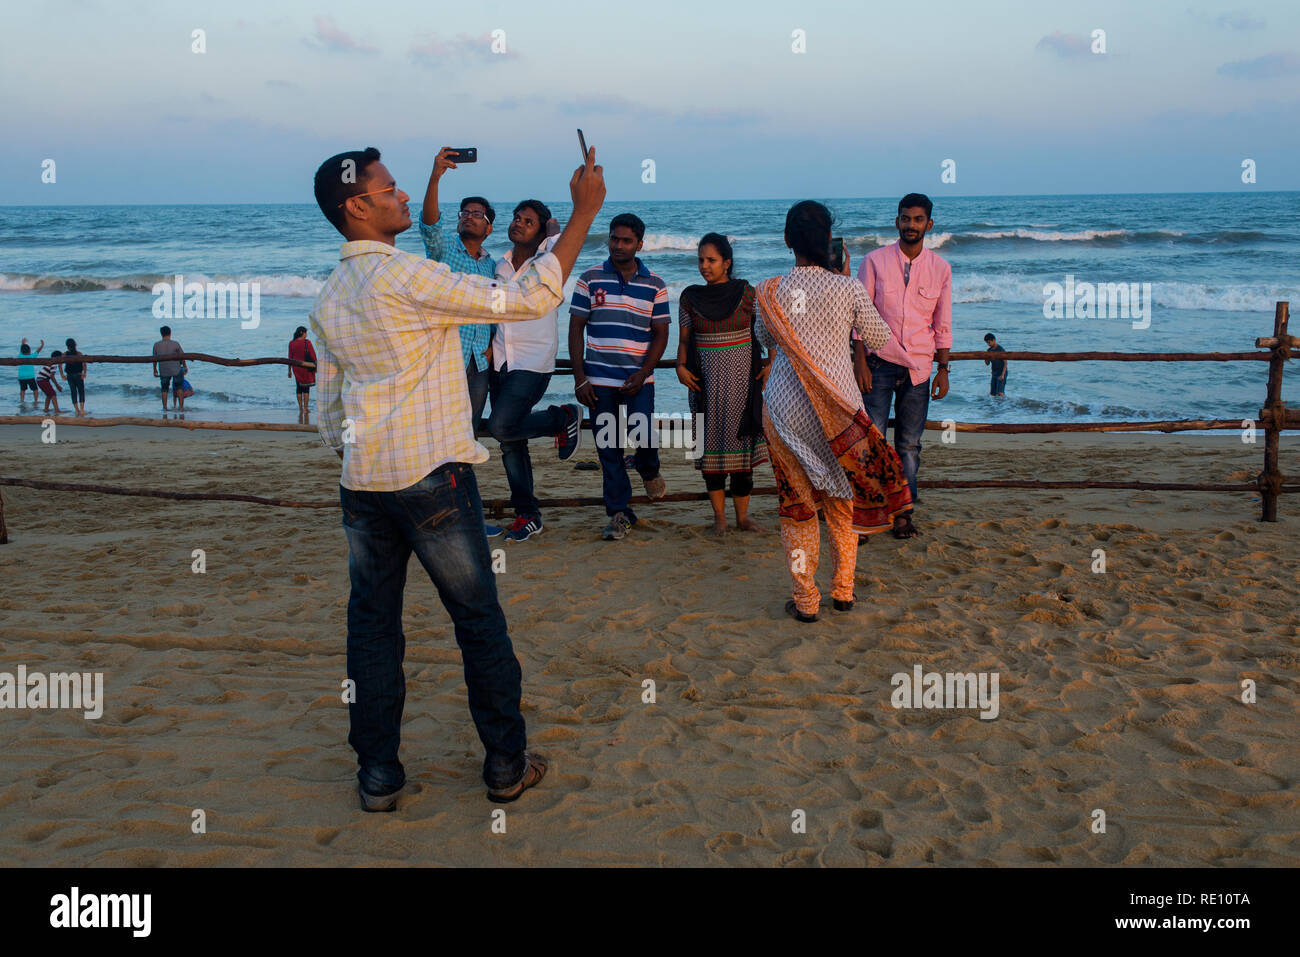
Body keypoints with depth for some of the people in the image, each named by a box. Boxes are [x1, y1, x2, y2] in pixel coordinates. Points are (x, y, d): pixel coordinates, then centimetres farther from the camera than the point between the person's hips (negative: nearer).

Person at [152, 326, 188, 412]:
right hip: (176, 369, -2)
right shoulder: (175, 344, -11)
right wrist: (185, 366, 13)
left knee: (164, 389, 16)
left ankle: (165, 407, 17)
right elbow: (182, 356, -3)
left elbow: (155, 359, 6)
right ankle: (181, 407, 7)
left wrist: (155, 370, 19)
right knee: (179, 388, 12)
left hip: (163, 371, 2)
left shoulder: (156, 345, -4)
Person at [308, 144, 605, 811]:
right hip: (431, 478, -7)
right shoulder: (403, 276, -14)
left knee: (372, 624, 12)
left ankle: (378, 776, 20)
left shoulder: (328, 299, 10)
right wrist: (585, 212, -14)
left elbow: (328, 411, 16)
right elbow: (526, 299, -17)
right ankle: (506, 764, 18)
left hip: (361, 481, 7)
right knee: (478, 620, 7)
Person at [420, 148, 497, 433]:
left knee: (469, 431, 7)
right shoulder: (443, 251, 3)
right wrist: (435, 176, -32)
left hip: (479, 363, 4)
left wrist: (492, 345, 3)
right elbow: (429, 223, -18)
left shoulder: (492, 266, 16)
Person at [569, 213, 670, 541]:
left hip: (638, 380, 0)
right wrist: (579, 379, -3)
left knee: (641, 437, -12)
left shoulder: (654, 286, 4)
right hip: (598, 380, 1)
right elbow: (576, 329, 4)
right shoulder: (590, 280, 3)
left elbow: (660, 334, 4)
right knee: (608, 449, 2)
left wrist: (642, 375, -10)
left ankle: (649, 472, 24)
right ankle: (619, 513, 13)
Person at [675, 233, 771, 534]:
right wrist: (681, 366, -8)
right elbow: (684, 339, 8)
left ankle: (743, 515, 12)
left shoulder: (747, 293, -1)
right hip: (706, 381, 1)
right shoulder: (690, 297, 3)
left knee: (742, 440, 1)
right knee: (711, 443, 3)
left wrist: (771, 363, -4)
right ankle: (719, 516, 14)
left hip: (742, 379, -1)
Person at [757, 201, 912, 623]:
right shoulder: (847, 289, -10)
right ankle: (843, 591, 27)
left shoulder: (770, 291, -7)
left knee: (797, 502, 10)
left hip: (786, 409, 0)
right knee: (842, 499, 17)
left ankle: (806, 600, 14)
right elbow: (880, 338, 5)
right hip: (838, 407, 0)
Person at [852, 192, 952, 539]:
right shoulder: (875, 261, -1)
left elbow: (943, 325, 10)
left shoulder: (940, 269, 6)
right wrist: (860, 363, -7)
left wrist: (943, 370, 5)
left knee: (910, 444, 6)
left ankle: (903, 513, 13)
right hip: (879, 365, -2)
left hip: (919, 368, 2)